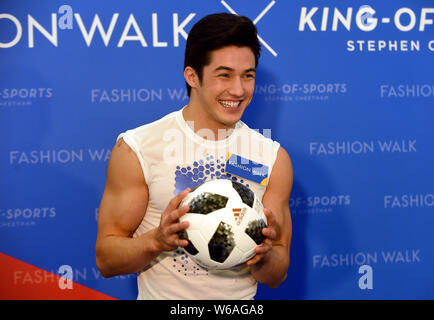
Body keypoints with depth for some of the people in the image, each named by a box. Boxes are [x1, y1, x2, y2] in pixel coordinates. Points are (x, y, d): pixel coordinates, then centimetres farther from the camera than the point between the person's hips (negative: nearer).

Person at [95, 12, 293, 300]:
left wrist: (263, 255, -16)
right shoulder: (136, 149, -7)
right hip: (160, 296, -2)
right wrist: (157, 240, -21)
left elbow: (277, 276, 4)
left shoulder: (274, 157, 0)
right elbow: (106, 260, -4)